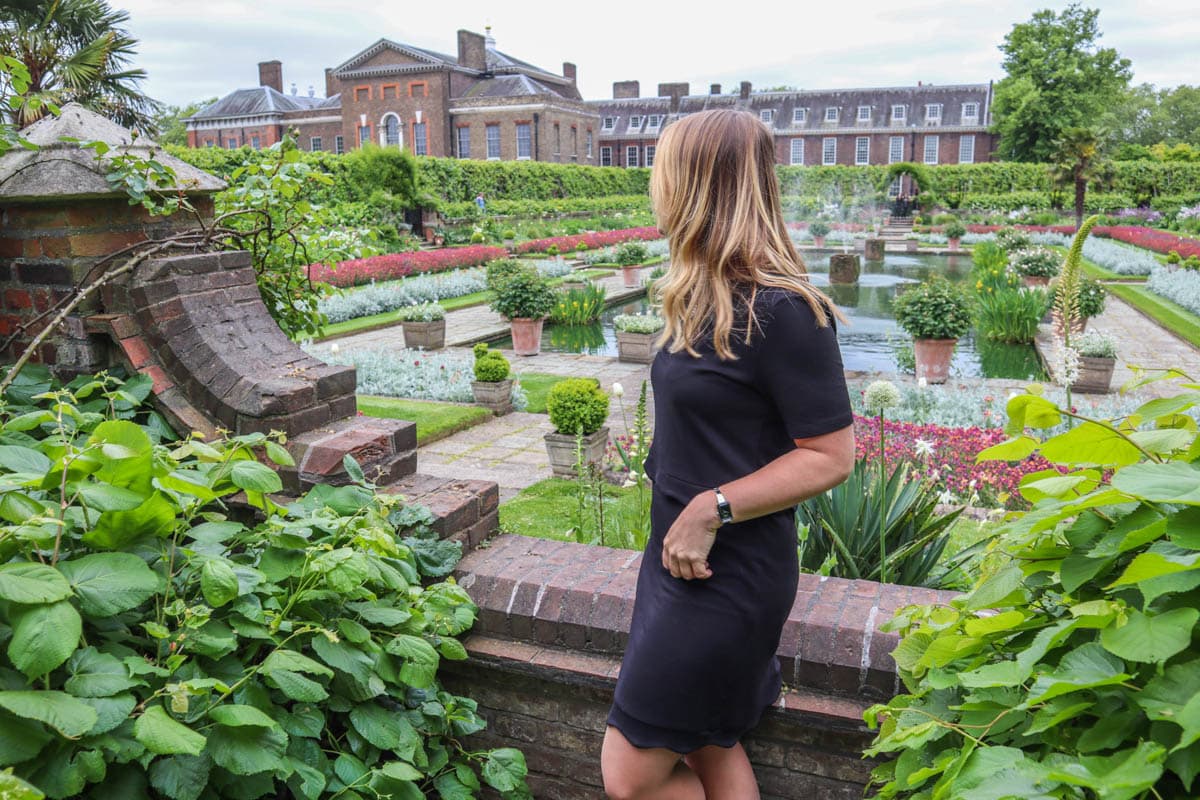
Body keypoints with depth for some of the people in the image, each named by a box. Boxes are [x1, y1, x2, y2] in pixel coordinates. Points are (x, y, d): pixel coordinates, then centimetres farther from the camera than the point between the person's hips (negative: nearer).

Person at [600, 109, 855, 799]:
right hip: (680, 555, 8)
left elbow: (832, 454, -19)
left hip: (729, 574, -8)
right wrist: (680, 520, 7)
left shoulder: (781, 312, -21)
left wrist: (712, 509, -21)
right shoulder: (712, 298, 7)